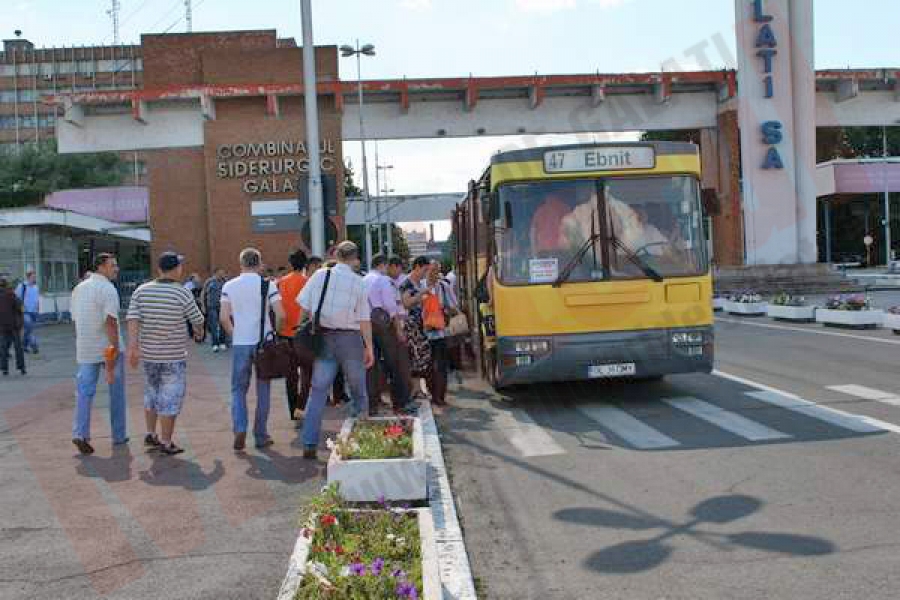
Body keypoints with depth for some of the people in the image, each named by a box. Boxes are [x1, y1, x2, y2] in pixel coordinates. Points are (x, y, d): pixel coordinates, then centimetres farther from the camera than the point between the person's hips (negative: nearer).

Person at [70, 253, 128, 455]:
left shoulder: (78, 289, 11)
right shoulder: (108, 289, -13)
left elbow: (76, 319, 17)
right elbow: (111, 321, -23)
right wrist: (115, 348, -24)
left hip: (86, 350, 5)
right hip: (109, 348, -5)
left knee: (85, 391, 5)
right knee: (116, 391, 9)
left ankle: (80, 433, -10)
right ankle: (118, 435, 16)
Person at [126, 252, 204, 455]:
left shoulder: (141, 291, 0)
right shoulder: (183, 294, -11)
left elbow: (133, 319, -12)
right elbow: (197, 320, 1)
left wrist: (133, 346, -17)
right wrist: (199, 331, 23)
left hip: (148, 353, 5)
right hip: (173, 355, -5)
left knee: (151, 393, 22)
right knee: (170, 399, 4)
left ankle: (150, 435, 26)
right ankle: (166, 442, 8)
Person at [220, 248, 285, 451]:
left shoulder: (229, 286, 2)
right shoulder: (267, 285, -3)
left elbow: (224, 317, -4)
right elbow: (280, 314, -11)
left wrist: (233, 334, 11)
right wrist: (275, 333, 5)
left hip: (240, 343, 1)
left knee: (238, 388, 12)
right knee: (262, 390, 10)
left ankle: (240, 428, -7)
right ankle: (261, 436, 13)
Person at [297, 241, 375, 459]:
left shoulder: (320, 275, -2)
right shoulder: (358, 282, -5)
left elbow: (304, 307, -1)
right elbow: (364, 319, -6)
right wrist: (369, 347, -1)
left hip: (323, 337, 1)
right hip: (350, 337, -1)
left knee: (318, 390, 4)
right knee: (358, 390, 14)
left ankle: (309, 444, -1)